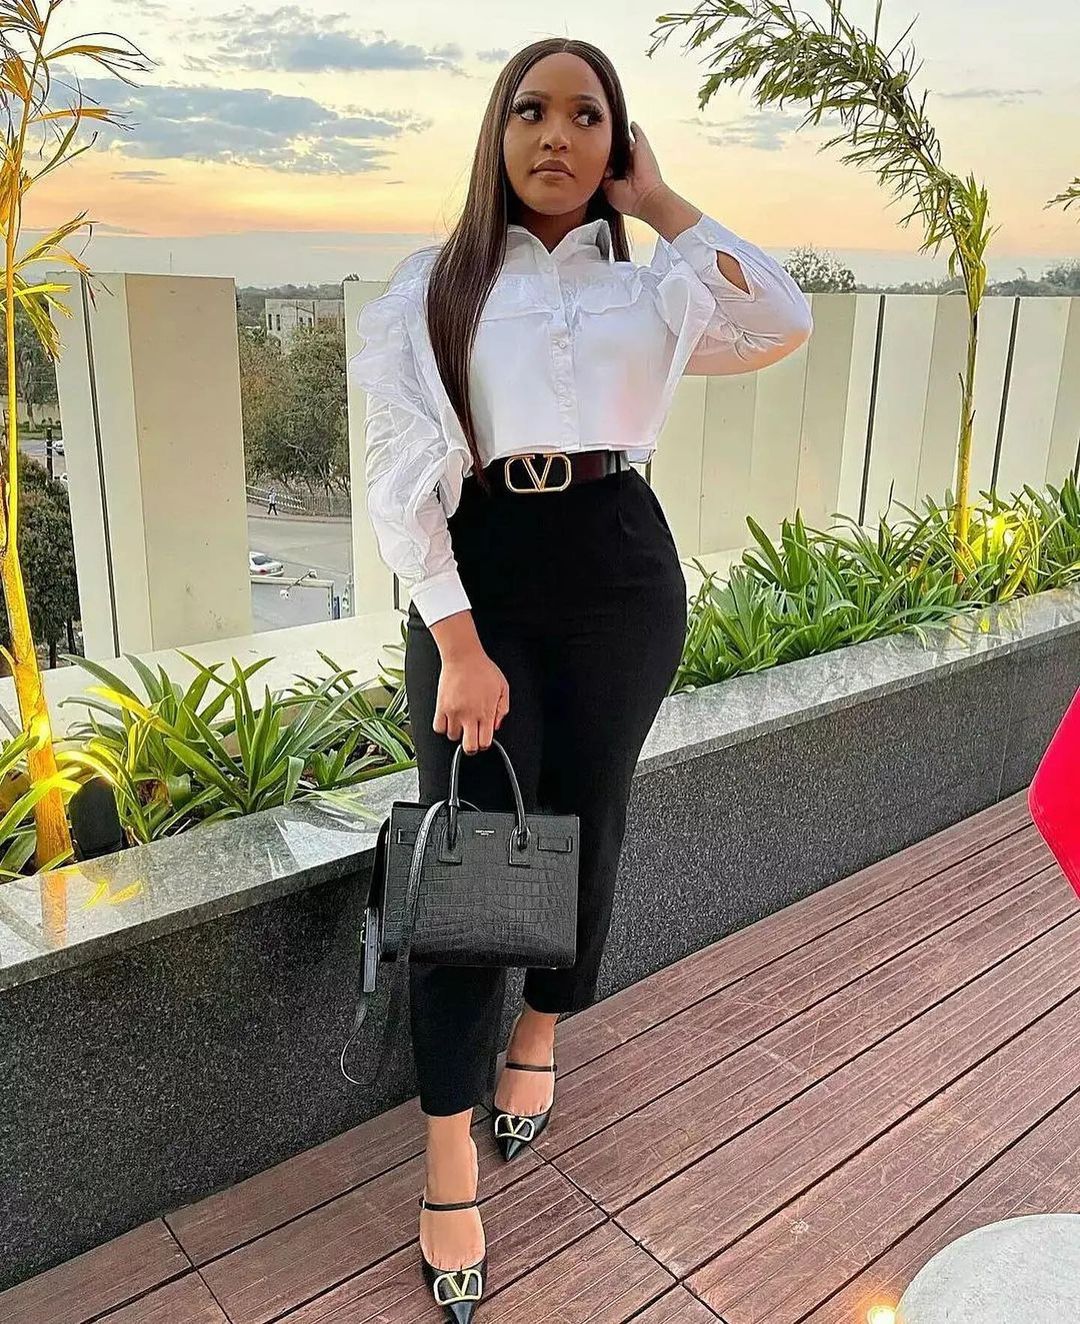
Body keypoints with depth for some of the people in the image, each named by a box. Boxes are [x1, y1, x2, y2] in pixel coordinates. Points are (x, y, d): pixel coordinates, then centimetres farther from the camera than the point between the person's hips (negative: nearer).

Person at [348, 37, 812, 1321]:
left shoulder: (647, 284, 11)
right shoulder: (428, 285, 4)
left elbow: (783, 327, -7)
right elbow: (402, 472, -6)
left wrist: (660, 202, 0)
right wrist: (459, 646, -16)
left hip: (622, 578, 3)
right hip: (477, 581, -2)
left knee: (585, 829, 11)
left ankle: (537, 1043, 40)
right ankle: (449, 1171, 9)